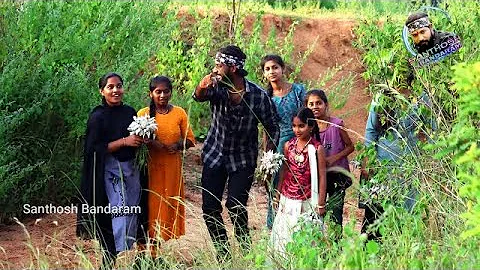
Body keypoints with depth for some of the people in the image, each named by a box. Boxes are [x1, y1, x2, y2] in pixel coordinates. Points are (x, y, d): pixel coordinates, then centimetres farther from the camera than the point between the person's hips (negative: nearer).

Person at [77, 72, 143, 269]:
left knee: (131, 215, 6)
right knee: (118, 215, -12)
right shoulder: (98, 117, -9)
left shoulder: (130, 112, 8)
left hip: (130, 169, 6)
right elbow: (94, 149, -14)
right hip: (109, 172, -6)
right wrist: (124, 142, -18)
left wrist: (142, 139, -4)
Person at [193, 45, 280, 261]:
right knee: (210, 208, 1)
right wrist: (202, 87, -56)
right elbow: (199, 97, -33)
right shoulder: (216, 88, -11)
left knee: (235, 206, -16)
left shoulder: (258, 95, -15)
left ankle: (246, 249, 4)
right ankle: (222, 252, 16)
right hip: (215, 155, 3)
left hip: (243, 159, -3)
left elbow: (272, 127, -5)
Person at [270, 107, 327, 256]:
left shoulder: (317, 148, -8)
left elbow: (322, 177, -6)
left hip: (307, 201, -4)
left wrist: (321, 204, -7)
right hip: (288, 200, 4)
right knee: (284, 235, 7)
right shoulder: (288, 146, 3)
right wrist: (277, 195, 14)